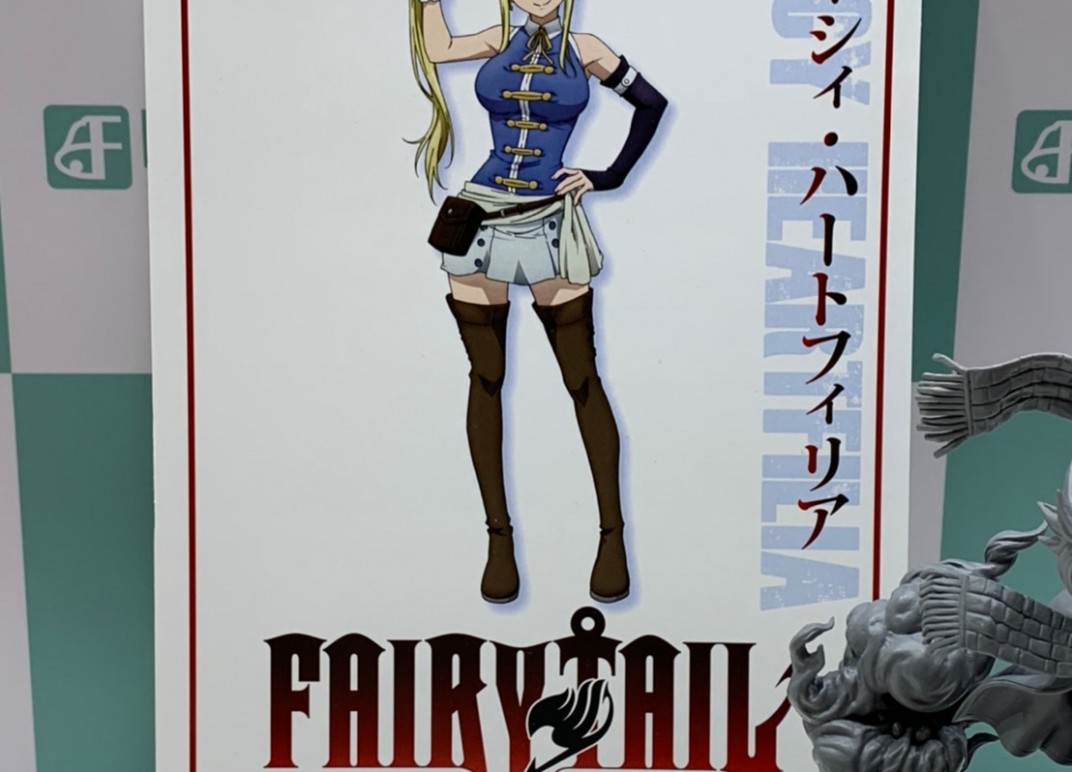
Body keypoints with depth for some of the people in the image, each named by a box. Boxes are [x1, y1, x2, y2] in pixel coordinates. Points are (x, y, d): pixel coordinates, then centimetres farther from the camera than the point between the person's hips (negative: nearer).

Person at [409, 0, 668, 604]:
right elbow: (435, 49, -2)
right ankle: (500, 537, 13)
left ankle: (613, 534, 9)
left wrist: (612, 176, 6)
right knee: (485, 378, 4)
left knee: (581, 377, 1)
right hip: (481, 219, 2)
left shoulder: (583, 49, 5)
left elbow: (652, 103, 12)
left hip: (549, 226, -2)